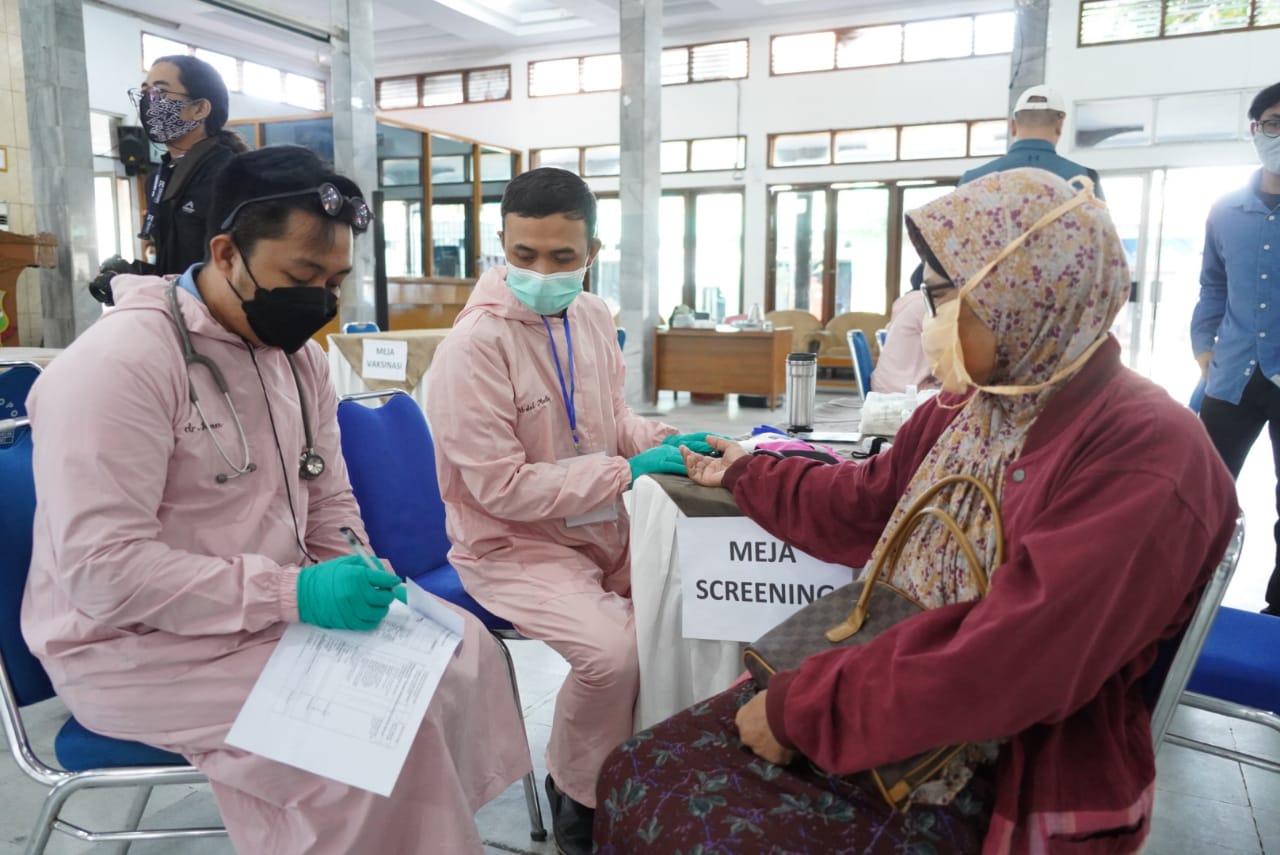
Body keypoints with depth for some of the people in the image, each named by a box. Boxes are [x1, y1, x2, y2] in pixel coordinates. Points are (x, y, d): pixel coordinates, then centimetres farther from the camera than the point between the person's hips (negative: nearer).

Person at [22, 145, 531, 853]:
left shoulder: (299, 355, 3)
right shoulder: (118, 364, -21)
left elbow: (329, 501, 11)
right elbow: (99, 567, -27)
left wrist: (359, 576, -8)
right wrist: (290, 592, -29)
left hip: (275, 610, 8)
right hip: (141, 644, -7)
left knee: (462, 649, -1)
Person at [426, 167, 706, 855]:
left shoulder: (592, 316, 1)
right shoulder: (474, 347, -21)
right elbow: (502, 488, -23)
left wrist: (665, 441, -7)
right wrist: (626, 471, -22)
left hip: (601, 527, 7)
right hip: (512, 543, -7)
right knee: (613, 652, -27)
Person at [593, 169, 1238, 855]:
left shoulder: (1143, 458, -21)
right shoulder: (967, 407, 4)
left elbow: (999, 664, -27)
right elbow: (864, 504, 19)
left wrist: (797, 710, -22)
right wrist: (746, 476, 30)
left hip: (1010, 779, -7)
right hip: (893, 686, 7)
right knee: (640, 775, -4)